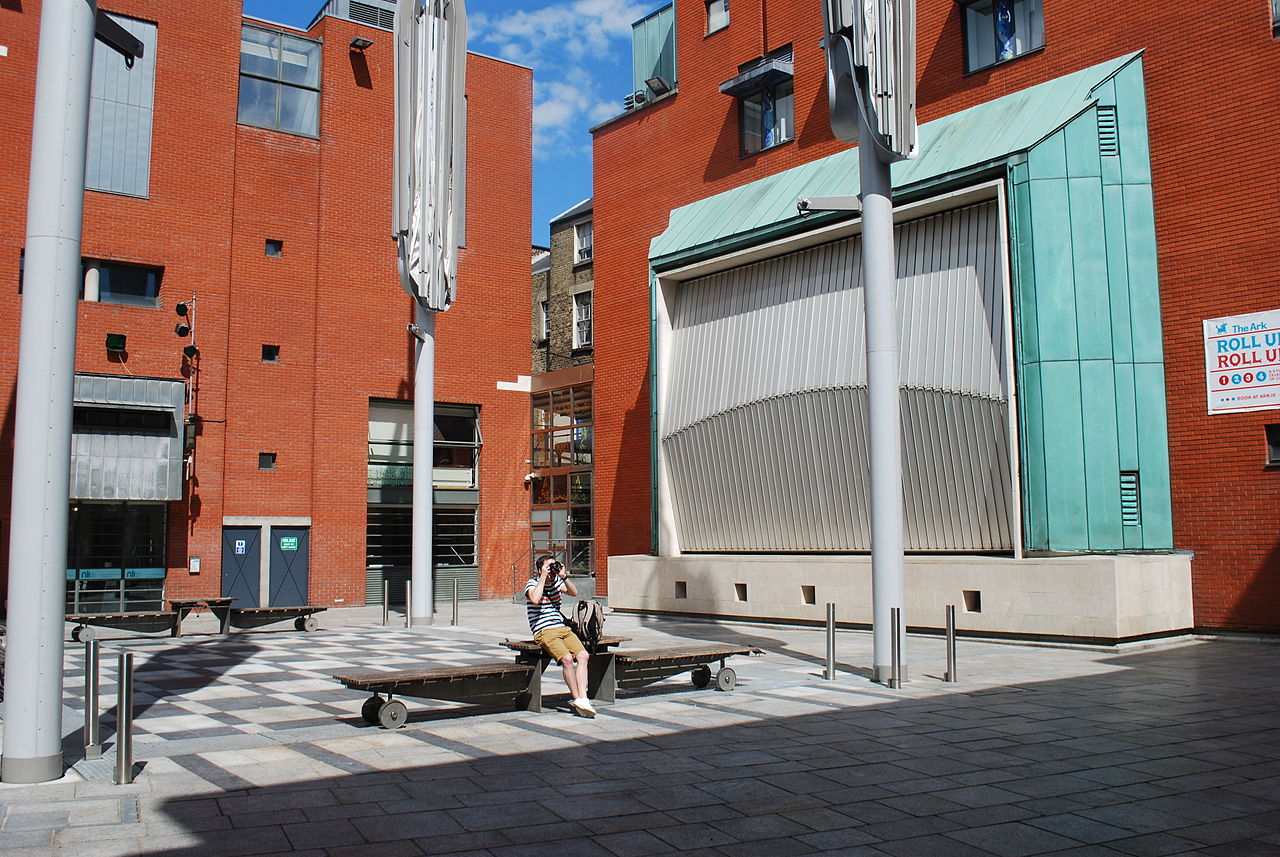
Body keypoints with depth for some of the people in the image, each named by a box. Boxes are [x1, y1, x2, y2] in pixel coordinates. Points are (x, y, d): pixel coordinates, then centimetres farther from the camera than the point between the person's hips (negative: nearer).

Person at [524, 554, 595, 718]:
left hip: (563, 628, 6)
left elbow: (574, 592, 9)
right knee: (567, 658, -28)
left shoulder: (556, 581, 15)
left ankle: (582, 699, -22)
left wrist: (564, 576, -3)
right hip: (544, 631, -6)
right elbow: (535, 599, -23)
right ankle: (577, 697, -14)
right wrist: (543, 577, -17)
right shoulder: (532, 583, -3)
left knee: (583, 655, -17)